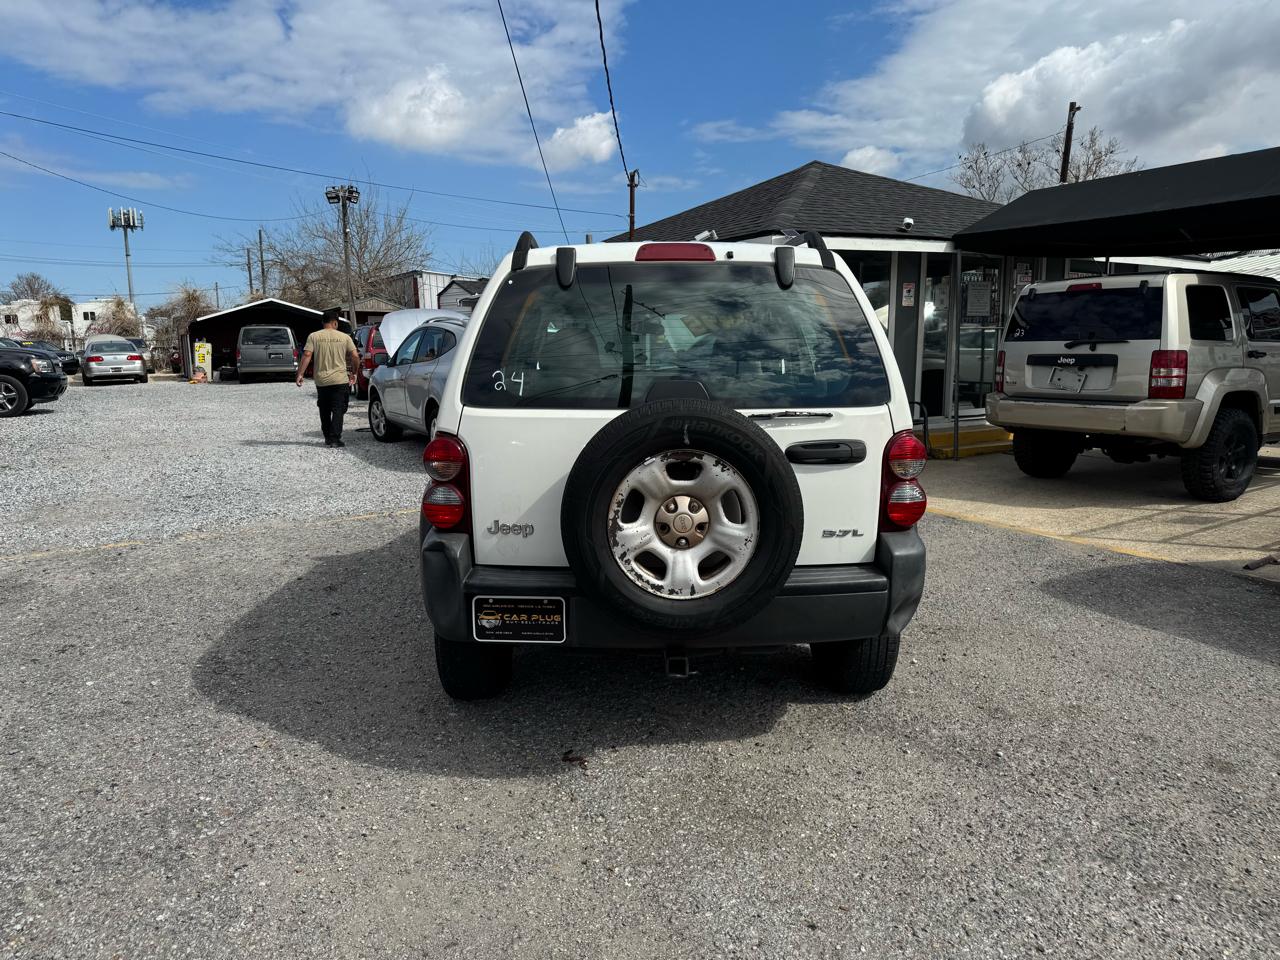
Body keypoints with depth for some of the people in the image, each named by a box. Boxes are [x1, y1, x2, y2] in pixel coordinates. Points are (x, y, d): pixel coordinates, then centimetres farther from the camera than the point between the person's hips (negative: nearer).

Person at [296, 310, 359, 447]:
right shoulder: (344, 337, 1)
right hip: (340, 380, -2)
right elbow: (355, 356, -4)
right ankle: (335, 438, -8)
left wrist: (300, 374, -6)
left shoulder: (314, 337, 2)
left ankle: (327, 437, 21)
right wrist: (353, 373, 10)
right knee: (338, 410, 0)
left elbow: (306, 356, -8)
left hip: (321, 380, 2)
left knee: (324, 410, 16)